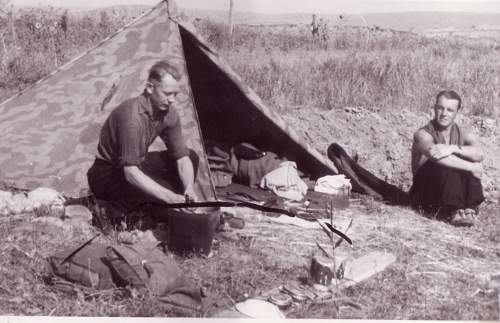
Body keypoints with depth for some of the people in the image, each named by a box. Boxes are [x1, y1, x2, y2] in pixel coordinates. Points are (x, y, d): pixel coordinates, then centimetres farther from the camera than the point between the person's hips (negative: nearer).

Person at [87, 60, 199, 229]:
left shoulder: (168, 112, -9)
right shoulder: (132, 115, -33)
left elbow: (182, 157, -6)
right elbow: (130, 173, -37)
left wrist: (189, 190, -25)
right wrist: (171, 198, -41)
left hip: (136, 164, 9)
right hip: (107, 176, -8)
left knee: (191, 157, -1)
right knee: (162, 192, -31)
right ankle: (116, 209, -13)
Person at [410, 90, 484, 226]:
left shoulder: (465, 134, 1)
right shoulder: (423, 134, -11)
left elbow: (479, 154, -21)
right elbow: (433, 154, -33)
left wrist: (454, 149, -37)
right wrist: (472, 168, -32)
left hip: (457, 195, 3)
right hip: (425, 194, -3)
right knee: (442, 163, -28)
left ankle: (469, 209, -24)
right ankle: (452, 211, -26)